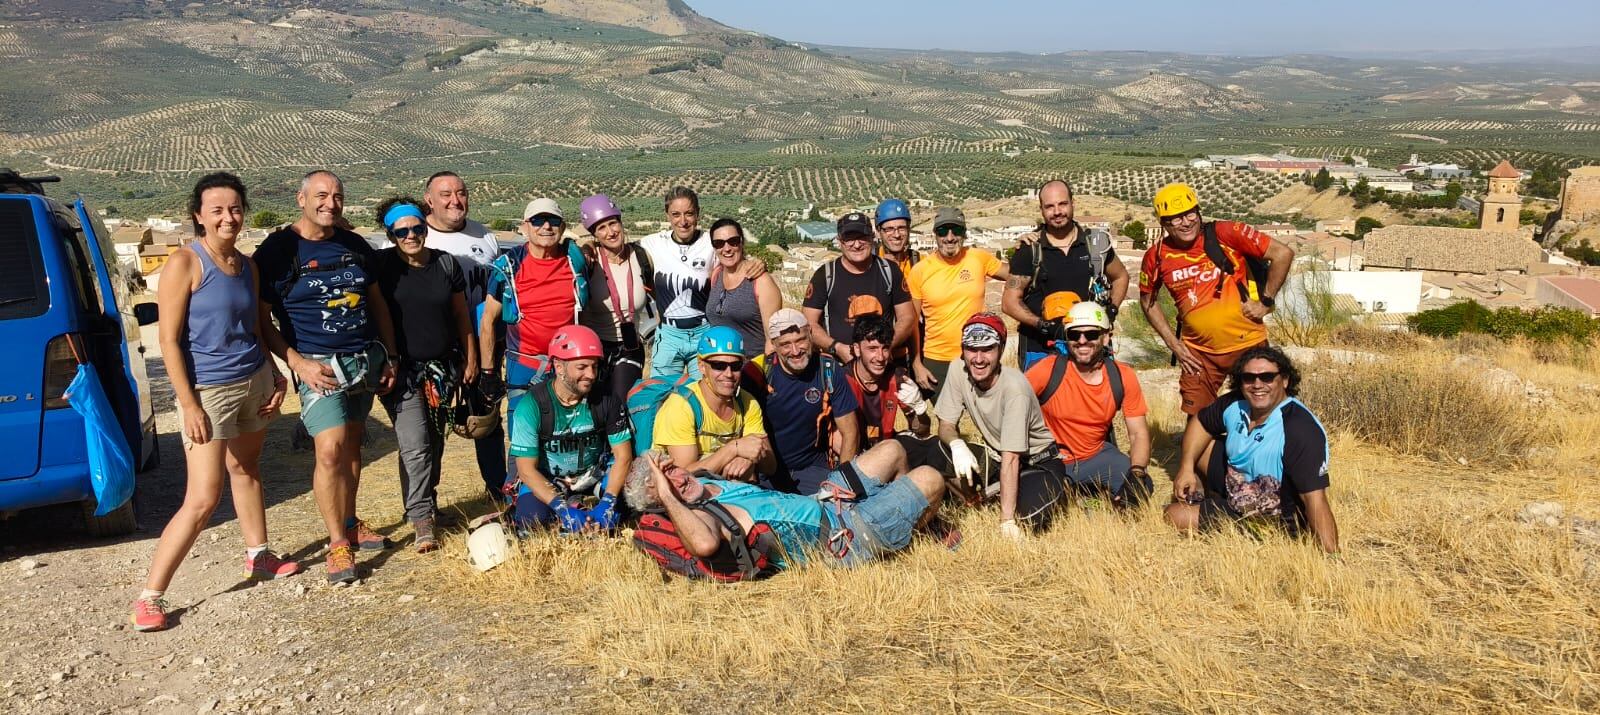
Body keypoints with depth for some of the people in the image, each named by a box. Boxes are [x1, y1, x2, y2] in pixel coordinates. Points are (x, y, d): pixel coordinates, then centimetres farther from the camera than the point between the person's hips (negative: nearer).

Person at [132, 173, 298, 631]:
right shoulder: (186, 263, -12)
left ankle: (257, 556, 35)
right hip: (208, 391, -6)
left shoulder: (247, 265, 8)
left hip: (255, 382, 6)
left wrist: (276, 378, 7)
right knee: (203, 499, -9)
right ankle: (150, 597, 0)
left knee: (246, 469, 20)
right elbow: (169, 341, -14)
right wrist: (189, 405, -18)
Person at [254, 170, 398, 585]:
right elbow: (261, 319, -6)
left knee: (352, 445, 11)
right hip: (319, 366, -5)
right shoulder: (277, 250, -5)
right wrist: (298, 362, -16)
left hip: (366, 361, 5)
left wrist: (389, 357, 12)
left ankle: (349, 524, 25)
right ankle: (338, 545, -3)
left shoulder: (356, 246, 11)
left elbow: (378, 303, 17)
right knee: (330, 450, -14)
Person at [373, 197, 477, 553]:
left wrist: (470, 359, 12)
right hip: (401, 369, -4)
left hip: (442, 368, 4)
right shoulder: (381, 265, -6)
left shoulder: (446, 264, 4)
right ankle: (422, 520, -6)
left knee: (435, 443, 13)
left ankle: (427, 503, 32)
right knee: (415, 446, -12)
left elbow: (461, 314, 11)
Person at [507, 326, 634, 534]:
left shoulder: (606, 400, -14)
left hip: (594, 476, 2)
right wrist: (562, 508, -32)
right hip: (546, 480, -1)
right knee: (531, 517, -30)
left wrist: (606, 504, -27)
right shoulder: (532, 405, -21)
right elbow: (527, 469, -20)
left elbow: (623, 456, -12)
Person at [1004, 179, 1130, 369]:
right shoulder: (1029, 250, -2)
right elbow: (1010, 301, -3)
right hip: (1040, 350, -2)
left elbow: (1120, 277, 22)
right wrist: (1042, 324, -17)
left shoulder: (1096, 243, 5)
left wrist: (1111, 311, 6)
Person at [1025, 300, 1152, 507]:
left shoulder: (1122, 377, -8)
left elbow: (1138, 433, -4)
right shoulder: (1048, 370, -18)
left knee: (1141, 487, -22)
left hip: (1097, 455, 2)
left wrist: (1136, 473, -23)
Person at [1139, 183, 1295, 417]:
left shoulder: (1226, 234, -14)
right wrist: (1173, 344, 5)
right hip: (1199, 352, 2)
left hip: (1247, 343, -2)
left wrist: (1265, 302, -9)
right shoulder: (1157, 256, -6)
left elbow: (1283, 253, -11)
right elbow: (1147, 300, 11)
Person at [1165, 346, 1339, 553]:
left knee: (1177, 517, -10)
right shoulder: (1235, 404, -11)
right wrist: (1186, 468, -4)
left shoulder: (1301, 430, -33)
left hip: (1274, 519, -7)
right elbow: (1200, 423, 9)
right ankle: (1196, 498, 31)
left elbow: (1316, 499, -38)